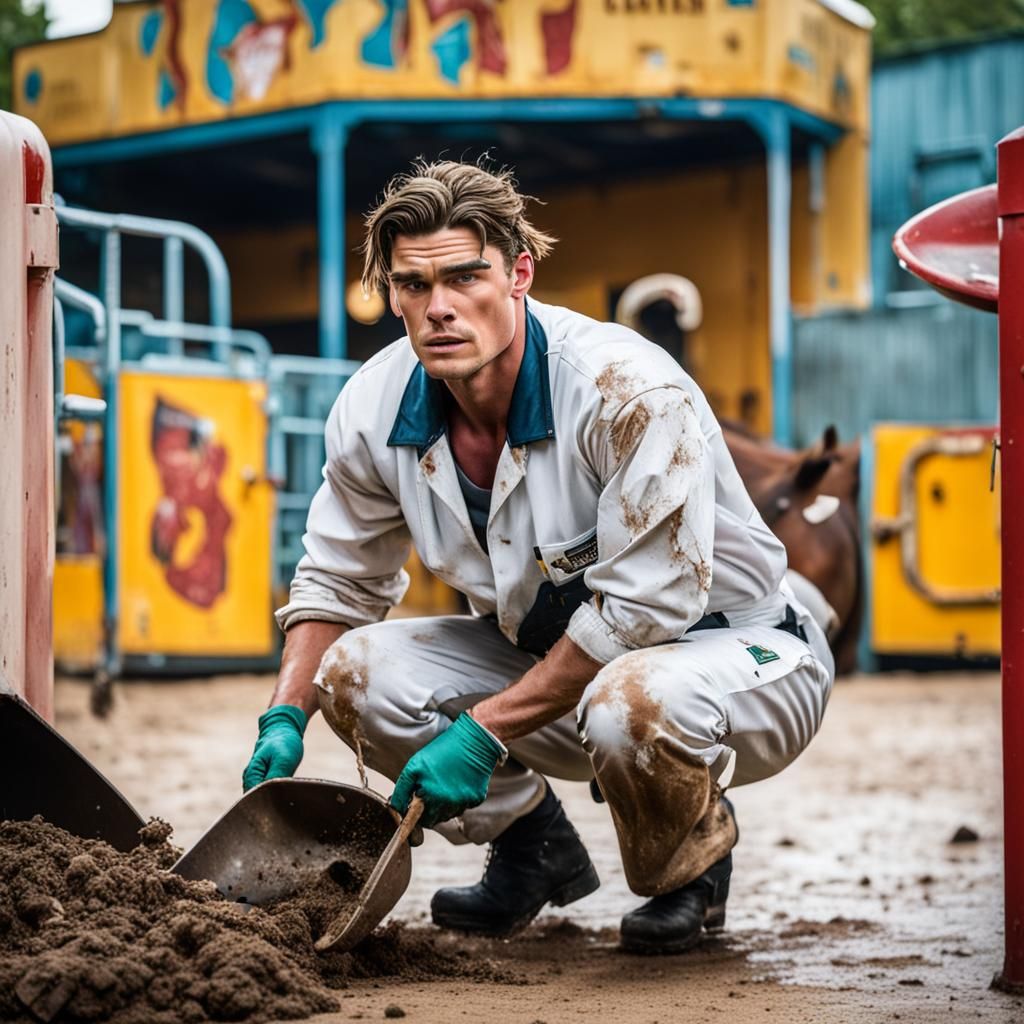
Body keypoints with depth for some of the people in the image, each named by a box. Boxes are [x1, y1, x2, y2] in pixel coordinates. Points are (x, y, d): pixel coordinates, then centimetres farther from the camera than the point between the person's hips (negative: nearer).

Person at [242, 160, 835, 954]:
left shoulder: (630, 391, -29)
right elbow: (339, 581, 6)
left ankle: (692, 862, -3)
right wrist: (285, 719, -9)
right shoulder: (375, 407, -11)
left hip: (735, 649, -6)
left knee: (630, 704, -40)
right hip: (551, 653, 6)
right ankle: (534, 851, 11)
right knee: (353, 670, -13)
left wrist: (481, 731, -29)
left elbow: (642, 605, -29)